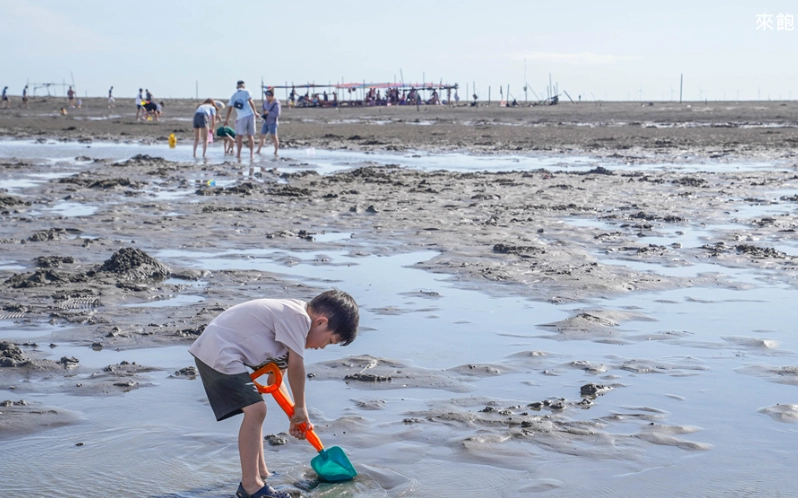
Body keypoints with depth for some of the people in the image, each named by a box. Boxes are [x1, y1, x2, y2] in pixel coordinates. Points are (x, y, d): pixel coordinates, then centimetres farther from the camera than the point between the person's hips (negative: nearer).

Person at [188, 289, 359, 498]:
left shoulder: (291, 320, 16)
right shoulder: (298, 316, -16)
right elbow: (296, 366, -16)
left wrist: (296, 416, 17)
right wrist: (300, 408, -3)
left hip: (218, 351, 11)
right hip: (218, 353, -11)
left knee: (255, 410, 21)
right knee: (255, 409, -16)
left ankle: (261, 473, 30)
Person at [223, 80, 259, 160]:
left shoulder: (234, 95, 12)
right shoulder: (246, 92, 5)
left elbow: (229, 108, 13)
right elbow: (250, 102, -7)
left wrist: (227, 119, 19)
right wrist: (255, 111, 1)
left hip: (241, 117, 0)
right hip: (250, 115, 0)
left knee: (239, 136, 8)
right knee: (250, 136, 8)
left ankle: (238, 154, 6)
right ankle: (252, 154, 6)